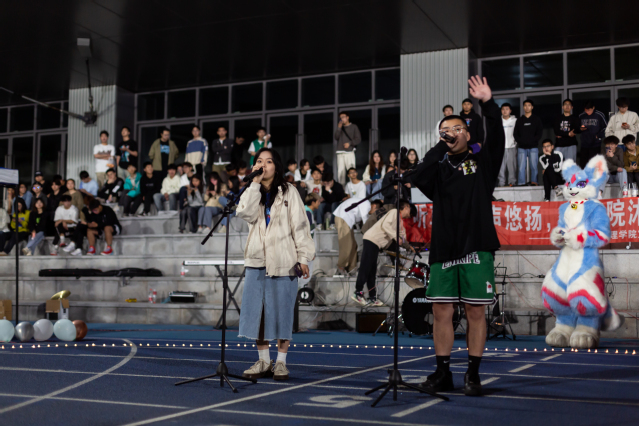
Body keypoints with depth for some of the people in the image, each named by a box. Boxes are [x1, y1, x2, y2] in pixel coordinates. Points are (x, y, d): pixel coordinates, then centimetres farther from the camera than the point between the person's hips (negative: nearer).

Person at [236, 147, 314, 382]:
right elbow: (246, 214, -11)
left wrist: (304, 257, -9)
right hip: (257, 259, 3)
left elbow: (300, 225, -2)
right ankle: (264, 361, 14)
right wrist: (255, 183, -12)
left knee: (281, 310, 1)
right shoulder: (252, 192, 11)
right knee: (256, 310, 3)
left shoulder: (288, 192, 1)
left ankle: (281, 361, 12)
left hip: (283, 260, -3)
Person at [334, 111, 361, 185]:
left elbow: (358, 139, 3)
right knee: (340, 171, -3)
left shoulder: (354, 127, 10)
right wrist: (339, 128, 0)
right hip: (340, 152, 4)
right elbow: (336, 137, 9)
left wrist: (350, 143, -10)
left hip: (349, 152, -3)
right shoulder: (340, 127, 21)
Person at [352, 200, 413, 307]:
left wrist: (409, 247, 9)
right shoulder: (394, 212, -4)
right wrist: (396, 236, -22)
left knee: (372, 271, 8)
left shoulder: (401, 223, 23)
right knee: (365, 268, -10)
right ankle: (358, 293, -8)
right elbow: (385, 225, -17)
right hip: (371, 240, -10)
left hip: (377, 245, 10)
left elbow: (402, 238, 23)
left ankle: (372, 298, 8)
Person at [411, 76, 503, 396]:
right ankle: (443, 373, 15)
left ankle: (473, 374, 12)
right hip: (443, 249, 2)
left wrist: (488, 104, -16)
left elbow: (497, 138, -6)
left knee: (476, 312, 2)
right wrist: (442, 145, -5)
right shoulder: (438, 166, 13)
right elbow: (419, 178, -8)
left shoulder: (482, 162, 11)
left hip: (476, 249, -1)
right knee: (441, 312, 4)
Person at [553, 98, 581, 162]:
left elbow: (578, 130, -4)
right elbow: (555, 130, 0)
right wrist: (568, 134, -11)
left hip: (571, 145, -1)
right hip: (559, 145, 1)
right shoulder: (558, 118, 12)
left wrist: (561, 134, -9)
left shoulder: (575, 118, 9)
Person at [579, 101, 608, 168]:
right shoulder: (581, 116, 7)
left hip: (595, 145, -4)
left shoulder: (599, 115, -3)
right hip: (584, 144, 4)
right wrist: (580, 129, -3)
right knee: (583, 165, 4)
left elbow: (606, 127, 2)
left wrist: (598, 136, -6)